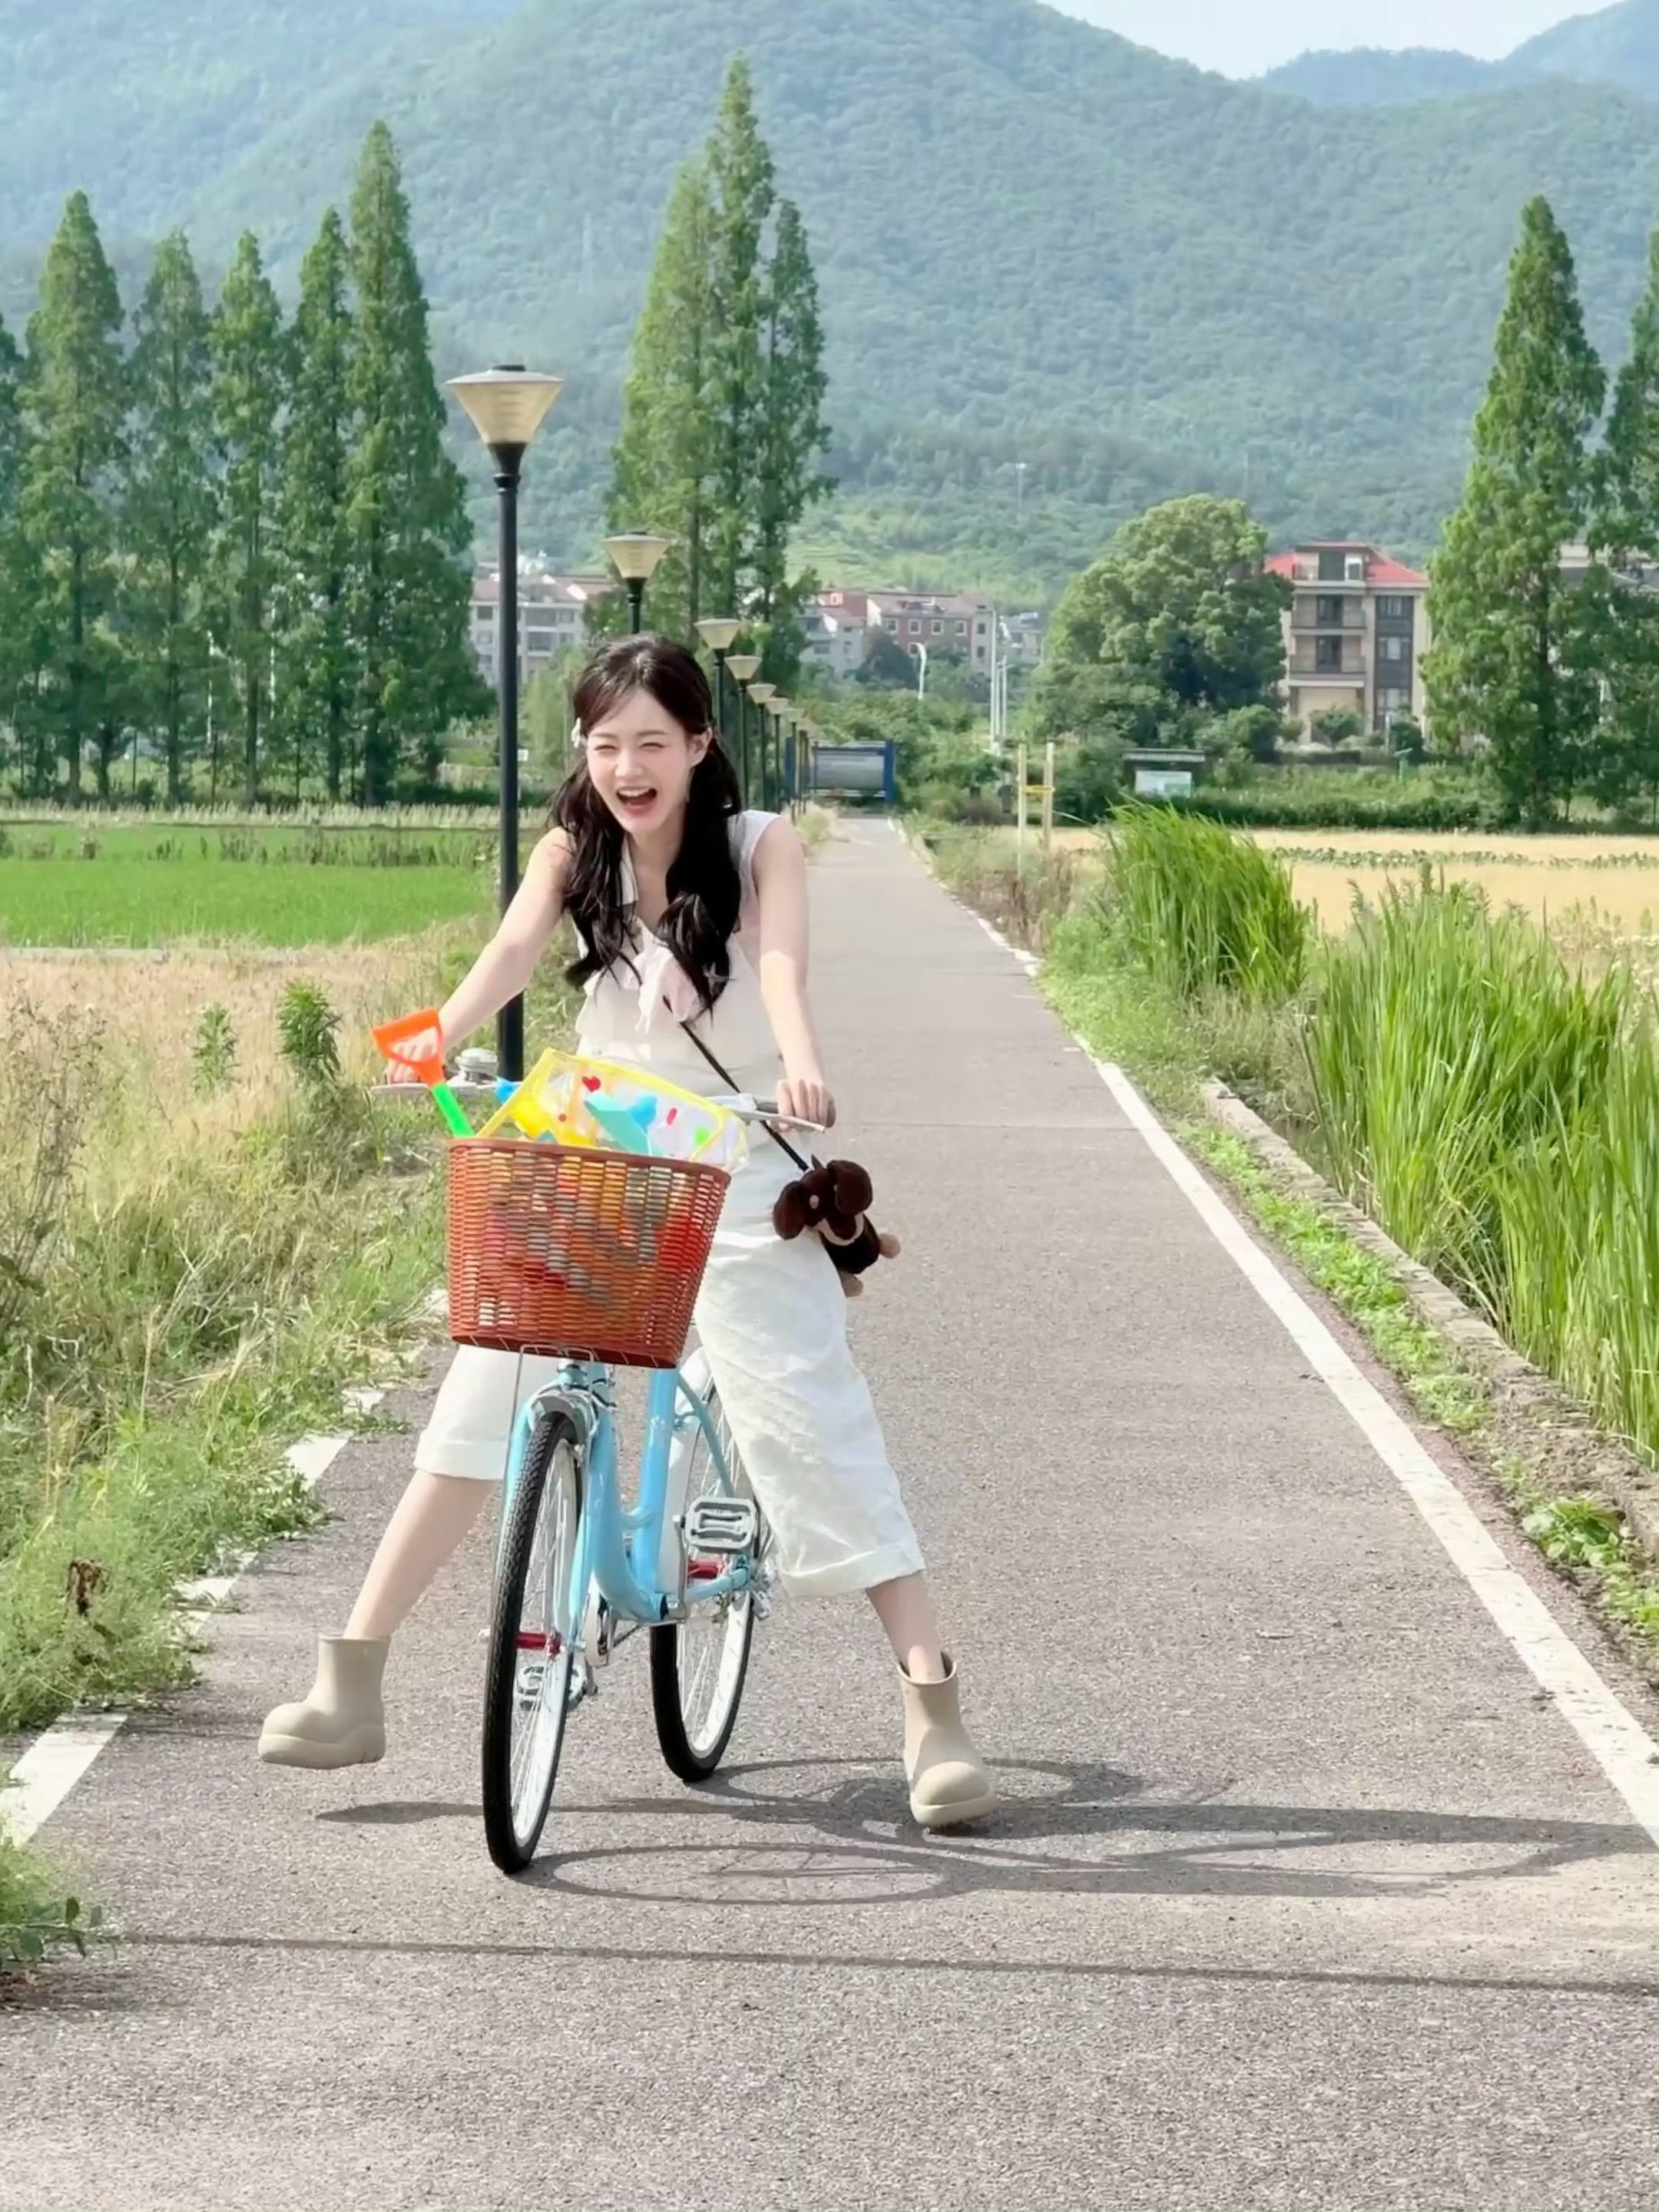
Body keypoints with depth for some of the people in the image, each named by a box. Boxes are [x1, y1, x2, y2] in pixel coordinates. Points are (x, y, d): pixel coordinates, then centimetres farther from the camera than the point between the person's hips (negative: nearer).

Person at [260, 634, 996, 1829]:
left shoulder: (759, 846, -8)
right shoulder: (574, 849, -1)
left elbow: (782, 965, -26)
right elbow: (513, 950, -19)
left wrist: (801, 1062, -48)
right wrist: (439, 1036, -40)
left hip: (736, 1176, -3)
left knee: (815, 1419, -10)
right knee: (486, 1396, -5)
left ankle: (936, 1707, -9)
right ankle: (352, 1680, 0)